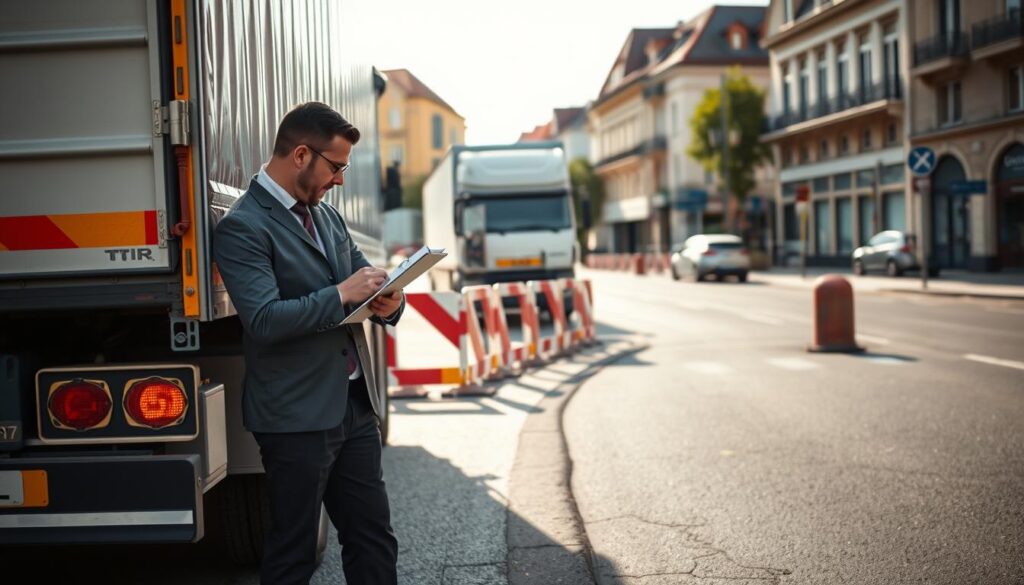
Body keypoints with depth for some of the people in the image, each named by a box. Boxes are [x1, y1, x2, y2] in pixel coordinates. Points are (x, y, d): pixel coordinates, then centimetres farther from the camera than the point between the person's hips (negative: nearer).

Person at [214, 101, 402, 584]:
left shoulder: (327, 215, 13)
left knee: (373, 542, 12)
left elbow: (363, 279, 19)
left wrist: (389, 301, -4)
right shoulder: (242, 228, -12)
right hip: (297, 417, -7)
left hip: (355, 406, 7)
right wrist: (341, 295, -20)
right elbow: (263, 321, -22)